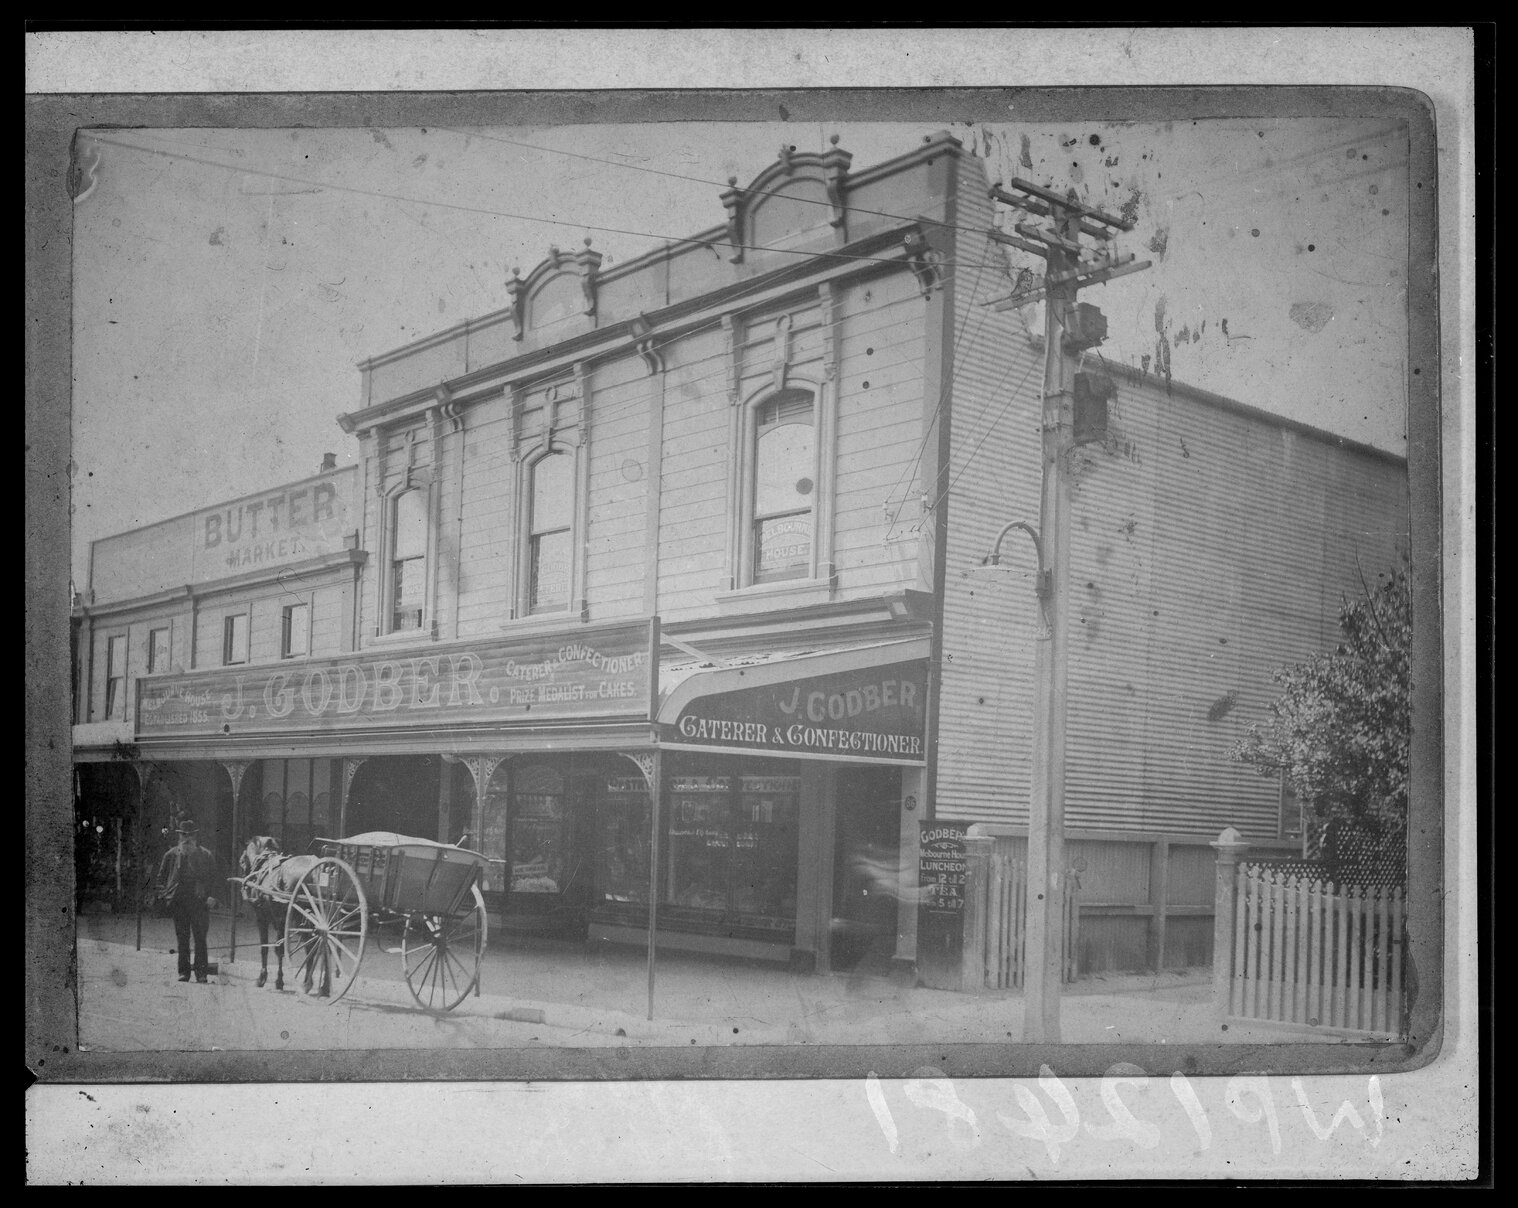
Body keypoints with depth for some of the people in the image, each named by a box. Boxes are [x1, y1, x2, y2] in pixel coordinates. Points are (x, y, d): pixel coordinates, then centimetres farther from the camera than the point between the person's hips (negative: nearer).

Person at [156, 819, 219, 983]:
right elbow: (162, 876, 17)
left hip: (199, 901, -2)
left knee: (200, 938, -4)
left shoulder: (206, 856, 5)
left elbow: (213, 878, 8)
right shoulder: (171, 855, 9)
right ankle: (184, 971, 9)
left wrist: (210, 896, -4)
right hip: (178, 901, 2)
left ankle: (200, 972, 0)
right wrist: (164, 893, 5)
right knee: (182, 939, 4)